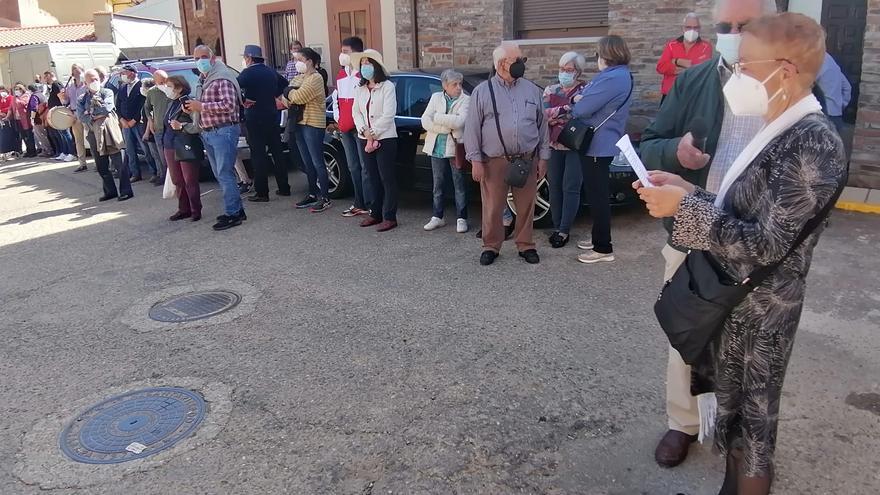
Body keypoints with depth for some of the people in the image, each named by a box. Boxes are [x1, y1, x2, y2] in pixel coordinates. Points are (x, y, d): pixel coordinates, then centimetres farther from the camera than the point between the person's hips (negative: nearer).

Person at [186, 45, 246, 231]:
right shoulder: (202, 80, 19)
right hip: (207, 133, 10)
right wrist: (192, 107, 8)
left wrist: (201, 106, -19)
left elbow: (229, 105, -22)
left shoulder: (222, 78, -11)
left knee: (225, 174, -9)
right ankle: (236, 209, 19)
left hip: (223, 131, -10)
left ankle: (232, 214, -4)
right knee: (220, 174, 12)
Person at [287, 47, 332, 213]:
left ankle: (325, 198, -2)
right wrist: (293, 94, -13)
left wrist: (291, 93, -1)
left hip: (313, 124, -9)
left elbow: (298, 97, -19)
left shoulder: (315, 78, -11)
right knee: (307, 162, 13)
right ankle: (313, 194, 22)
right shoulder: (298, 78, 17)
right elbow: (288, 95, 6)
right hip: (299, 123, 9)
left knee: (317, 162, -7)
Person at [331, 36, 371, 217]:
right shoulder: (341, 74, 15)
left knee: (365, 167, -4)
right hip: (344, 128, 8)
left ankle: (369, 205, 1)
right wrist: (337, 120, 14)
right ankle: (359, 204, 18)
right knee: (353, 167, 11)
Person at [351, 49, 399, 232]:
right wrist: (365, 132, -10)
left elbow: (388, 115, -14)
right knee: (373, 178, 12)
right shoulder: (359, 89, 13)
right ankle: (375, 213, 20)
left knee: (388, 179, -3)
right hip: (365, 140, 6)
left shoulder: (387, 87, -6)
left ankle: (389, 217, 1)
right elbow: (356, 112, 6)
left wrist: (372, 133, -14)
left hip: (385, 139, -6)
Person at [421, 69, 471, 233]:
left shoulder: (466, 100, -4)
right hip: (437, 148, 4)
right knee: (438, 184, 12)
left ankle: (461, 218, 11)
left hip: (456, 148, -3)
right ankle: (437, 217, 22)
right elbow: (425, 121, -4)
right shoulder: (436, 97, 7)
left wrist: (437, 117, -12)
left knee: (459, 184, 4)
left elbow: (459, 121, -20)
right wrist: (447, 128, -13)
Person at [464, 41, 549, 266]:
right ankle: (491, 247, 20)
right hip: (494, 162, -2)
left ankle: (526, 246, 23)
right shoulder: (482, 91, 0)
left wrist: (543, 157, 8)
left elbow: (542, 125, 12)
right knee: (493, 209, 4)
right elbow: (472, 128, 0)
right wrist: (476, 160, -6)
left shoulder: (532, 90, 9)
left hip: (527, 160, 2)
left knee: (526, 207, 8)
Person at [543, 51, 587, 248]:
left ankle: (564, 231, 1)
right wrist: (567, 108, -18)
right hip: (554, 146, 4)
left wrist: (556, 114, -17)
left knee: (570, 188, -4)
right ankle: (557, 227, 15)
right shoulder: (550, 90, 10)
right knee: (555, 187, 6)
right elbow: (544, 115, -5)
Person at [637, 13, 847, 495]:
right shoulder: (784, 132, 7)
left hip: (758, 312, -9)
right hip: (735, 300, 9)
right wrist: (687, 190, 2)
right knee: (738, 407, 21)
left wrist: (685, 208, -22)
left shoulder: (812, 144, -22)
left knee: (749, 415, 10)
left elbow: (767, 244, -24)